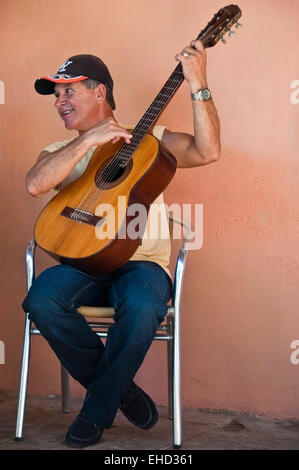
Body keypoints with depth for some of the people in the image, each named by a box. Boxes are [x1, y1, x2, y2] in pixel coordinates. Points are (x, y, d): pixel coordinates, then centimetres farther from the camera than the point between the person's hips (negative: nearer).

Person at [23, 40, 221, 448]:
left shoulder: (148, 139, 10)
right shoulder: (59, 152, 16)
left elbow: (207, 151, -7)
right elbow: (36, 184, -8)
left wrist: (198, 85, -15)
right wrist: (88, 140, -13)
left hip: (141, 263, -2)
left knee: (142, 306, -37)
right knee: (42, 299, -30)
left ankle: (98, 409, -11)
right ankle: (121, 388, -7)